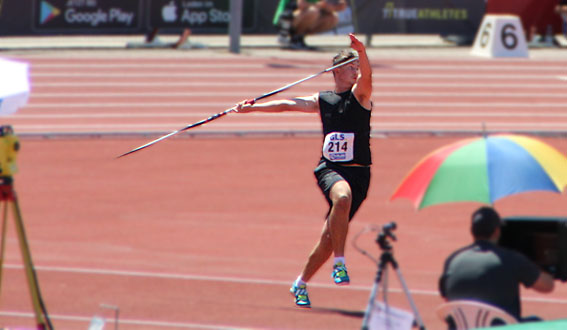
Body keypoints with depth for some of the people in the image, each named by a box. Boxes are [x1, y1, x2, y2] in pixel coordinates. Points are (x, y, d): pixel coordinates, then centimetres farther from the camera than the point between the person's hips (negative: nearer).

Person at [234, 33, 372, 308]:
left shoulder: (360, 95, 7)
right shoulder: (321, 100, 14)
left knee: (329, 237, 0)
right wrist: (252, 108, 13)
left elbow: (366, 76, -13)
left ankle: (301, 284, 18)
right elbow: (286, 105, 18)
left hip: (358, 172, 0)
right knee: (343, 197, -36)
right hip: (329, 169, 0)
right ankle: (339, 263, -32)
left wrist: (363, 54, -33)